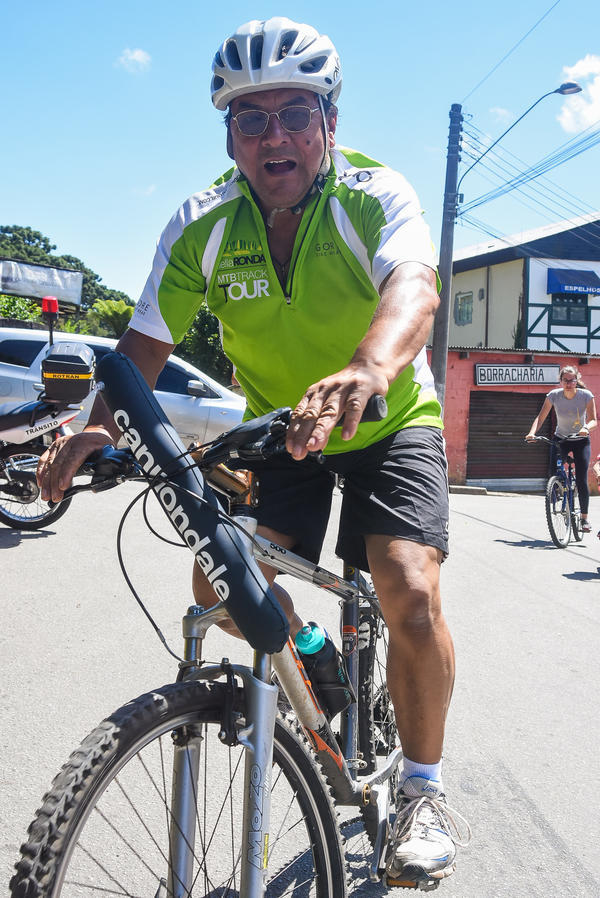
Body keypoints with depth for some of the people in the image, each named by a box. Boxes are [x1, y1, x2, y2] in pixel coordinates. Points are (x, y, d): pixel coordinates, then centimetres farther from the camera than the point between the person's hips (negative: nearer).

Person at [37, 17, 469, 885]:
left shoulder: (376, 195, -19)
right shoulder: (203, 224, -11)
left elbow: (413, 288, -39)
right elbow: (147, 339, -14)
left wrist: (364, 372, -60)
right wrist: (100, 424, -32)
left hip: (390, 423, -3)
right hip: (278, 427, 3)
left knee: (411, 593, -22)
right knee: (219, 581, -12)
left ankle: (424, 788, 4)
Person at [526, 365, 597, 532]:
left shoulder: (586, 395, -16)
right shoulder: (554, 395, -14)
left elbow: (593, 419, -18)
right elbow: (541, 417, -14)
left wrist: (586, 428, -41)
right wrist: (532, 432, -33)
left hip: (581, 440, -1)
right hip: (560, 439, 2)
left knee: (581, 480, -11)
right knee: (553, 475, -15)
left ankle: (584, 518, 5)